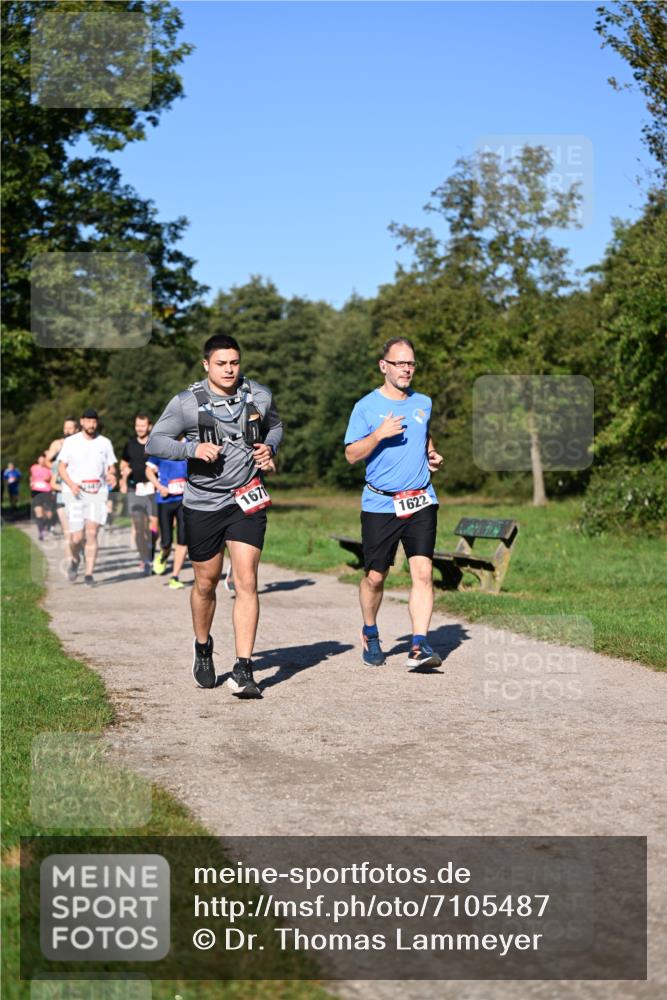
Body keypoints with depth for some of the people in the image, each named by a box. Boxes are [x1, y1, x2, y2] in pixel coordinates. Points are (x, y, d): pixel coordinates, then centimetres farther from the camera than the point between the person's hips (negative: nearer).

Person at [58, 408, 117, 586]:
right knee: (77, 537, -6)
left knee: (91, 533, -10)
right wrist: (71, 484, -13)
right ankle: (75, 560, 27)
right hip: (75, 494, -1)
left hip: (98, 493, 1)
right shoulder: (71, 442, 5)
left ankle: (89, 573, -3)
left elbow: (111, 467, 14)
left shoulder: (105, 443, 10)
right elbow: (61, 467, 4)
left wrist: (112, 475, -10)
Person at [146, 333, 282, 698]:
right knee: (206, 583, 12)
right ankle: (203, 649, 39)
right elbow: (154, 442, -4)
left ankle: (243, 670, -10)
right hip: (202, 505, 0)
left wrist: (270, 447, -3)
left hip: (246, 502, 1)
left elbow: (275, 427, 19)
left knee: (246, 582, -10)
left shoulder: (260, 396, 1)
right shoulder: (186, 403, -8)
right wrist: (193, 449, -20)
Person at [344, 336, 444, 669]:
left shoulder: (423, 403, 11)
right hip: (380, 504, -2)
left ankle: (419, 645, -13)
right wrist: (379, 434, -19)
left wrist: (431, 454, 10)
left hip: (421, 502, 3)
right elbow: (351, 454, -5)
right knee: (375, 577, 6)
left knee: (423, 572, -12)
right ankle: (370, 635, 31)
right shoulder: (367, 407, -2)